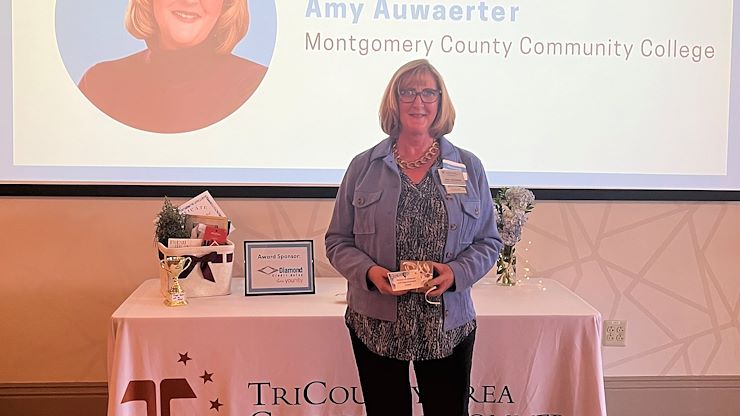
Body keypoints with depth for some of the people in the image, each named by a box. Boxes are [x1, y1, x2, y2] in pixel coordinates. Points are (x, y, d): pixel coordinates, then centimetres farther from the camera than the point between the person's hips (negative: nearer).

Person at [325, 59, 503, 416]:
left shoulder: (469, 168, 5)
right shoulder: (363, 167, 3)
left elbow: (489, 242, 7)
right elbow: (337, 241, 5)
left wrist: (456, 272, -12)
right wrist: (368, 271, -14)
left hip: (448, 324, 1)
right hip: (376, 323, 0)